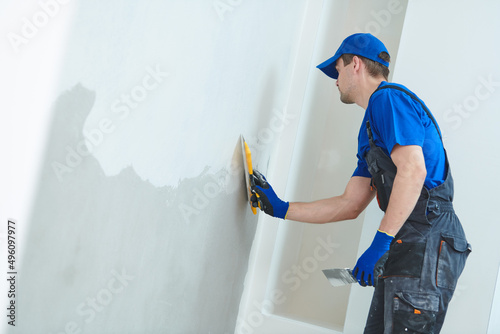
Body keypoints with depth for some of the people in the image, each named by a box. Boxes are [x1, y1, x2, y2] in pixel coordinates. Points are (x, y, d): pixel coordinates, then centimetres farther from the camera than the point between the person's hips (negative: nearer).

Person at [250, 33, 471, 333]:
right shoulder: (371, 129, 25)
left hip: (425, 244, -10)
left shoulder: (388, 97, -5)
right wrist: (281, 208, 24)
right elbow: (351, 205, 23)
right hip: (406, 252, 10)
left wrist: (380, 242, -22)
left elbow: (413, 170, -20)